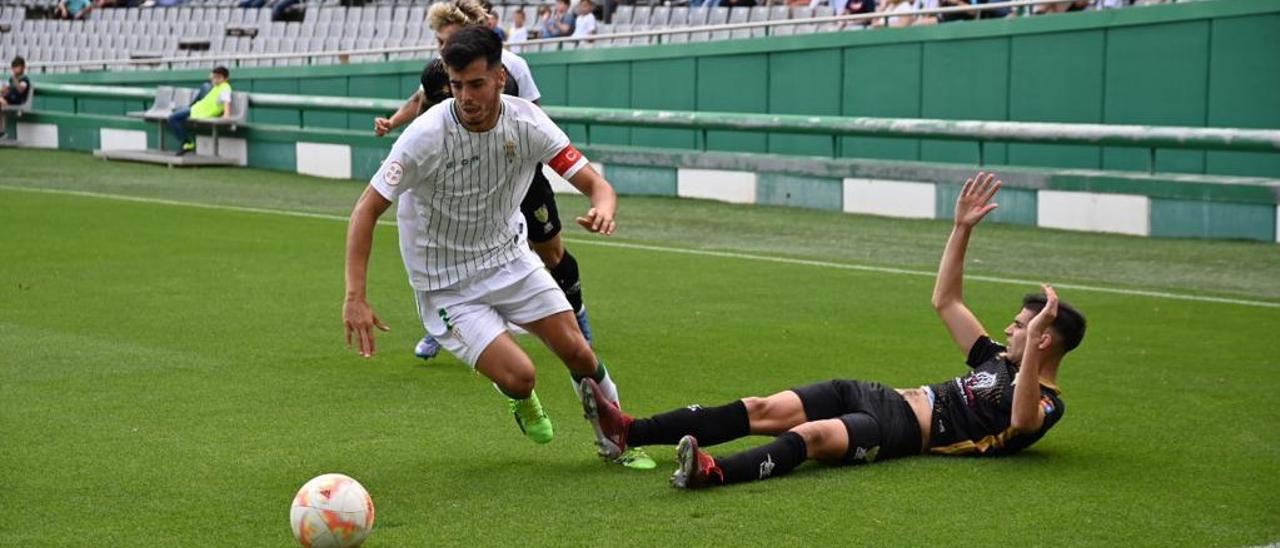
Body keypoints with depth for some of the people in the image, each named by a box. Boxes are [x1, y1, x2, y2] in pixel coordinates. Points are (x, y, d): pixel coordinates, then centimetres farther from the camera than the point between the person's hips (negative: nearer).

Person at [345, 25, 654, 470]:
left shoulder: (526, 121, -15)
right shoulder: (426, 136, -25)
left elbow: (597, 185, -13)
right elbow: (367, 210, -20)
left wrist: (603, 208, -39)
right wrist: (355, 298, -28)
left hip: (510, 256, 4)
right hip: (447, 286, -4)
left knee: (579, 354, -2)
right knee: (518, 376, -17)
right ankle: (521, 400, 22)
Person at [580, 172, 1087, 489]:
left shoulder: (1044, 404, -1)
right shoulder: (997, 360, 23)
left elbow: (1022, 421, -28)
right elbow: (945, 301, 28)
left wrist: (1033, 341, -32)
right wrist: (962, 229, 20)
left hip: (904, 430, -8)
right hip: (884, 396, 8)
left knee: (811, 435, -37)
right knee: (764, 409, -8)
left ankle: (715, 473, -60)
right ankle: (628, 433, -16)